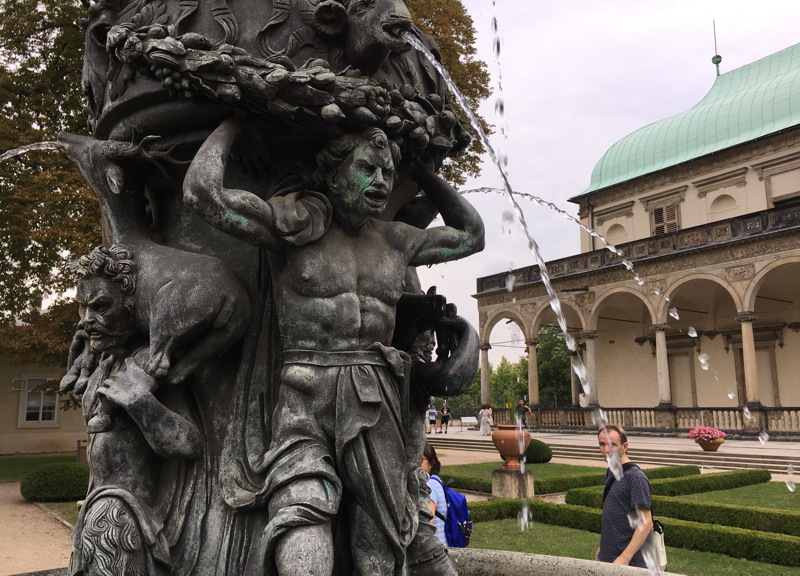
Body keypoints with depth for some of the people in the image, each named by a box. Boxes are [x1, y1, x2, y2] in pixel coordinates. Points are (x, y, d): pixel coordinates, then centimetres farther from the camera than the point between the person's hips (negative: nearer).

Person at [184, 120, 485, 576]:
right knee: (303, 515, -25)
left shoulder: (395, 240, 14)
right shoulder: (295, 224, 1)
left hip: (378, 404, 4)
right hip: (305, 402, -4)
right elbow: (203, 190, -10)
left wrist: (419, 170, 27)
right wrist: (235, 121, 5)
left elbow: (471, 234, 30)